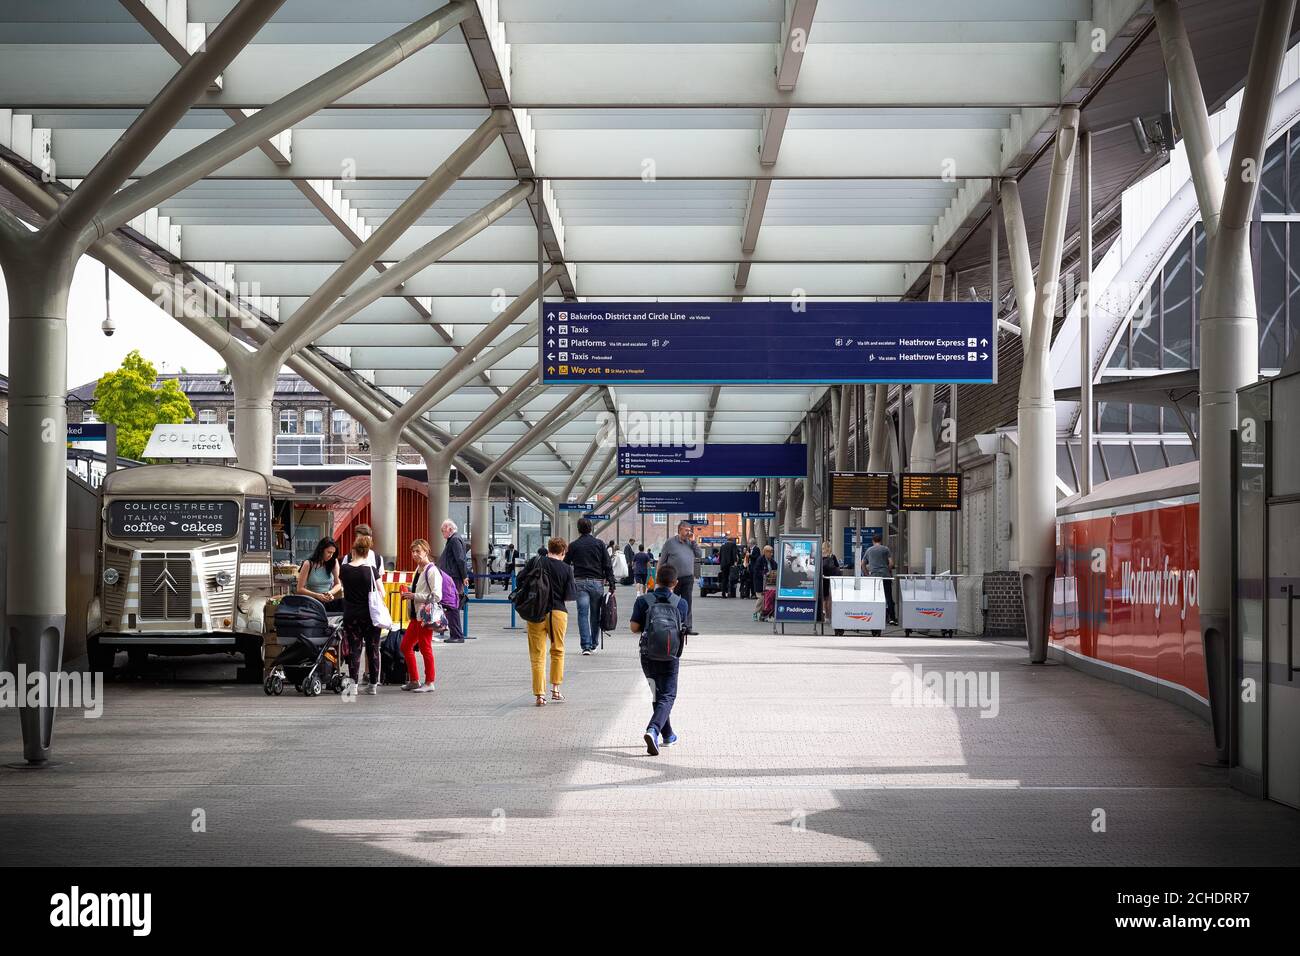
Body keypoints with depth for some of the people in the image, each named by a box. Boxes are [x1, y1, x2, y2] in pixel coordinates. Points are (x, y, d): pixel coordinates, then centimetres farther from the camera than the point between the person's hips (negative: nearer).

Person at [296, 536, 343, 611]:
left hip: (330, 602, 4)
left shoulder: (333, 563, 6)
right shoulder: (308, 564, -4)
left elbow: (338, 585, 13)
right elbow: (300, 589, -4)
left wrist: (330, 592, -9)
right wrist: (317, 596, -16)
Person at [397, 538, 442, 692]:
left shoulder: (432, 571, -14)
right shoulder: (418, 569, 14)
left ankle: (429, 682, 7)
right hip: (416, 615, 10)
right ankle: (414, 680, 22)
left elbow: (436, 596, -19)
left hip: (427, 615, -10)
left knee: (425, 648, -3)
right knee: (406, 646, 12)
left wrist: (414, 596, -18)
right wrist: (409, 594, 8)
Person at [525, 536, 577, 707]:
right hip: (558, 613, 0)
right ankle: (555, 689, 20)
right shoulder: (566, 569, -2)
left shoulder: (536, 562, -1)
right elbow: (571, 595, -5)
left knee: (537, 656, 4)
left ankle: (540, 695, 0)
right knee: (557, 651, 21)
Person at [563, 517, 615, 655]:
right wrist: (611, 584, 3)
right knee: (595, 614, 11)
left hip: (580, 582, -1)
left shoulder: (573, 546, 4)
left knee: (583, 614, -3)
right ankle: (594, 644, 19)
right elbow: (608, 565, 2)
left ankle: (586, 645, -12)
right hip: (597, 582, 1)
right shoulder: (599, 543, 5)